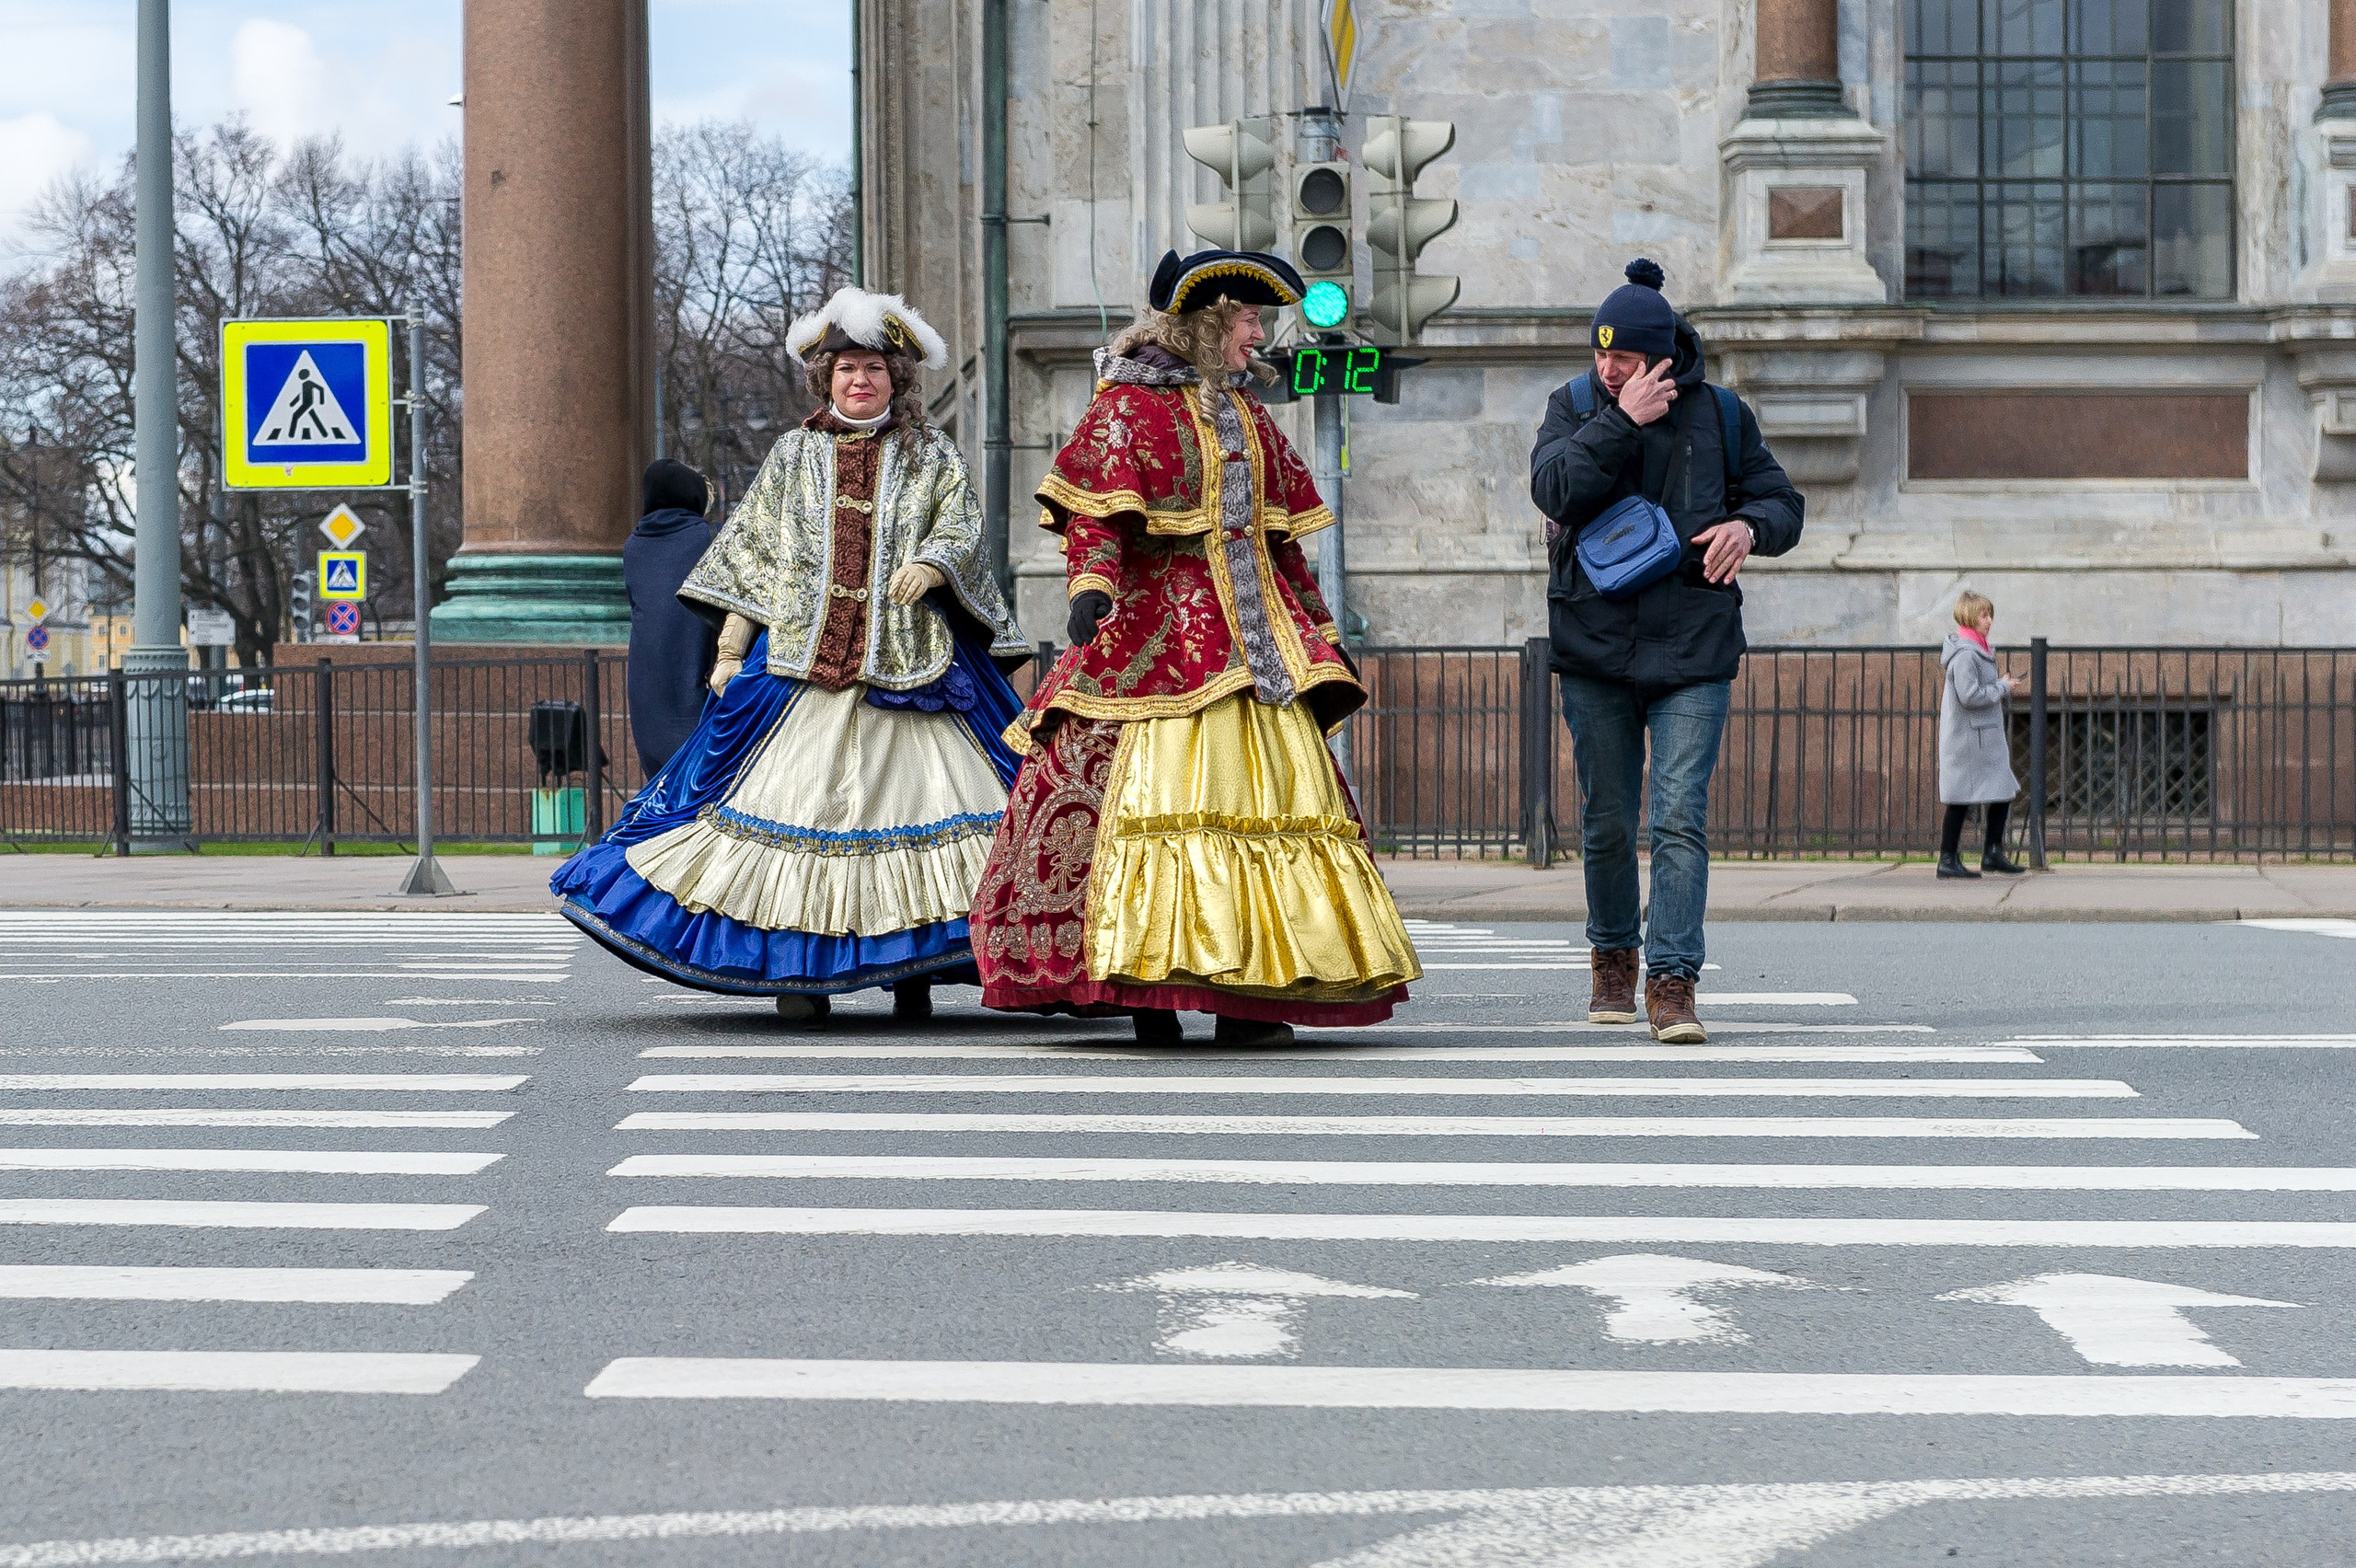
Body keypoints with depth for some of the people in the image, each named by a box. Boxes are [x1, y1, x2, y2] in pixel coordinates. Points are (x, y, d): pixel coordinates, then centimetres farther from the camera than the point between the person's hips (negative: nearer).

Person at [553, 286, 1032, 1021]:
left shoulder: (931, 455, 12)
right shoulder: (793, 455, 14)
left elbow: (962, 529, 2)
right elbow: (752, 556, 13)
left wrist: (930, 564, -20)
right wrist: (731, 650, 6)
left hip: (909, 657, -1)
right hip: (804, 657, 1)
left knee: (913, 793, -8)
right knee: (798, 797, -7)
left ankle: (912, 971, -3)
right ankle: (798, 966, -2)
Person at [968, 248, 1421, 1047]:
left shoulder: (1248, 417, 21)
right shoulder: (1127, 407, 1)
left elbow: (1282, 538, 24)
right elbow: (1094, 509, -12)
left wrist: (1321, 634, 24)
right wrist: (1092, 584, -29)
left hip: (1256, 636, 7)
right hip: (1159, 635, -6)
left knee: (1266, 792, -1)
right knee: (1155, 790, -12)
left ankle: (1250, 997, -1)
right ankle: (1149, 991, -10)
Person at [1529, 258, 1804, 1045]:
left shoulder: (1721, 415, 4)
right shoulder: (1575, 405, 3)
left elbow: (1783, 503, 11)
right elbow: (1553, 487, -14)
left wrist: (1749, 525, -11)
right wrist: (1622, 422, -20)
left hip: (1692, 651, -1)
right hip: (1596, 646, 1)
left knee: (1681, 816, -12)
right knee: (1608, 819, 9)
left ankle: (1671, 982, -13)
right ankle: (1613, 956, 31)